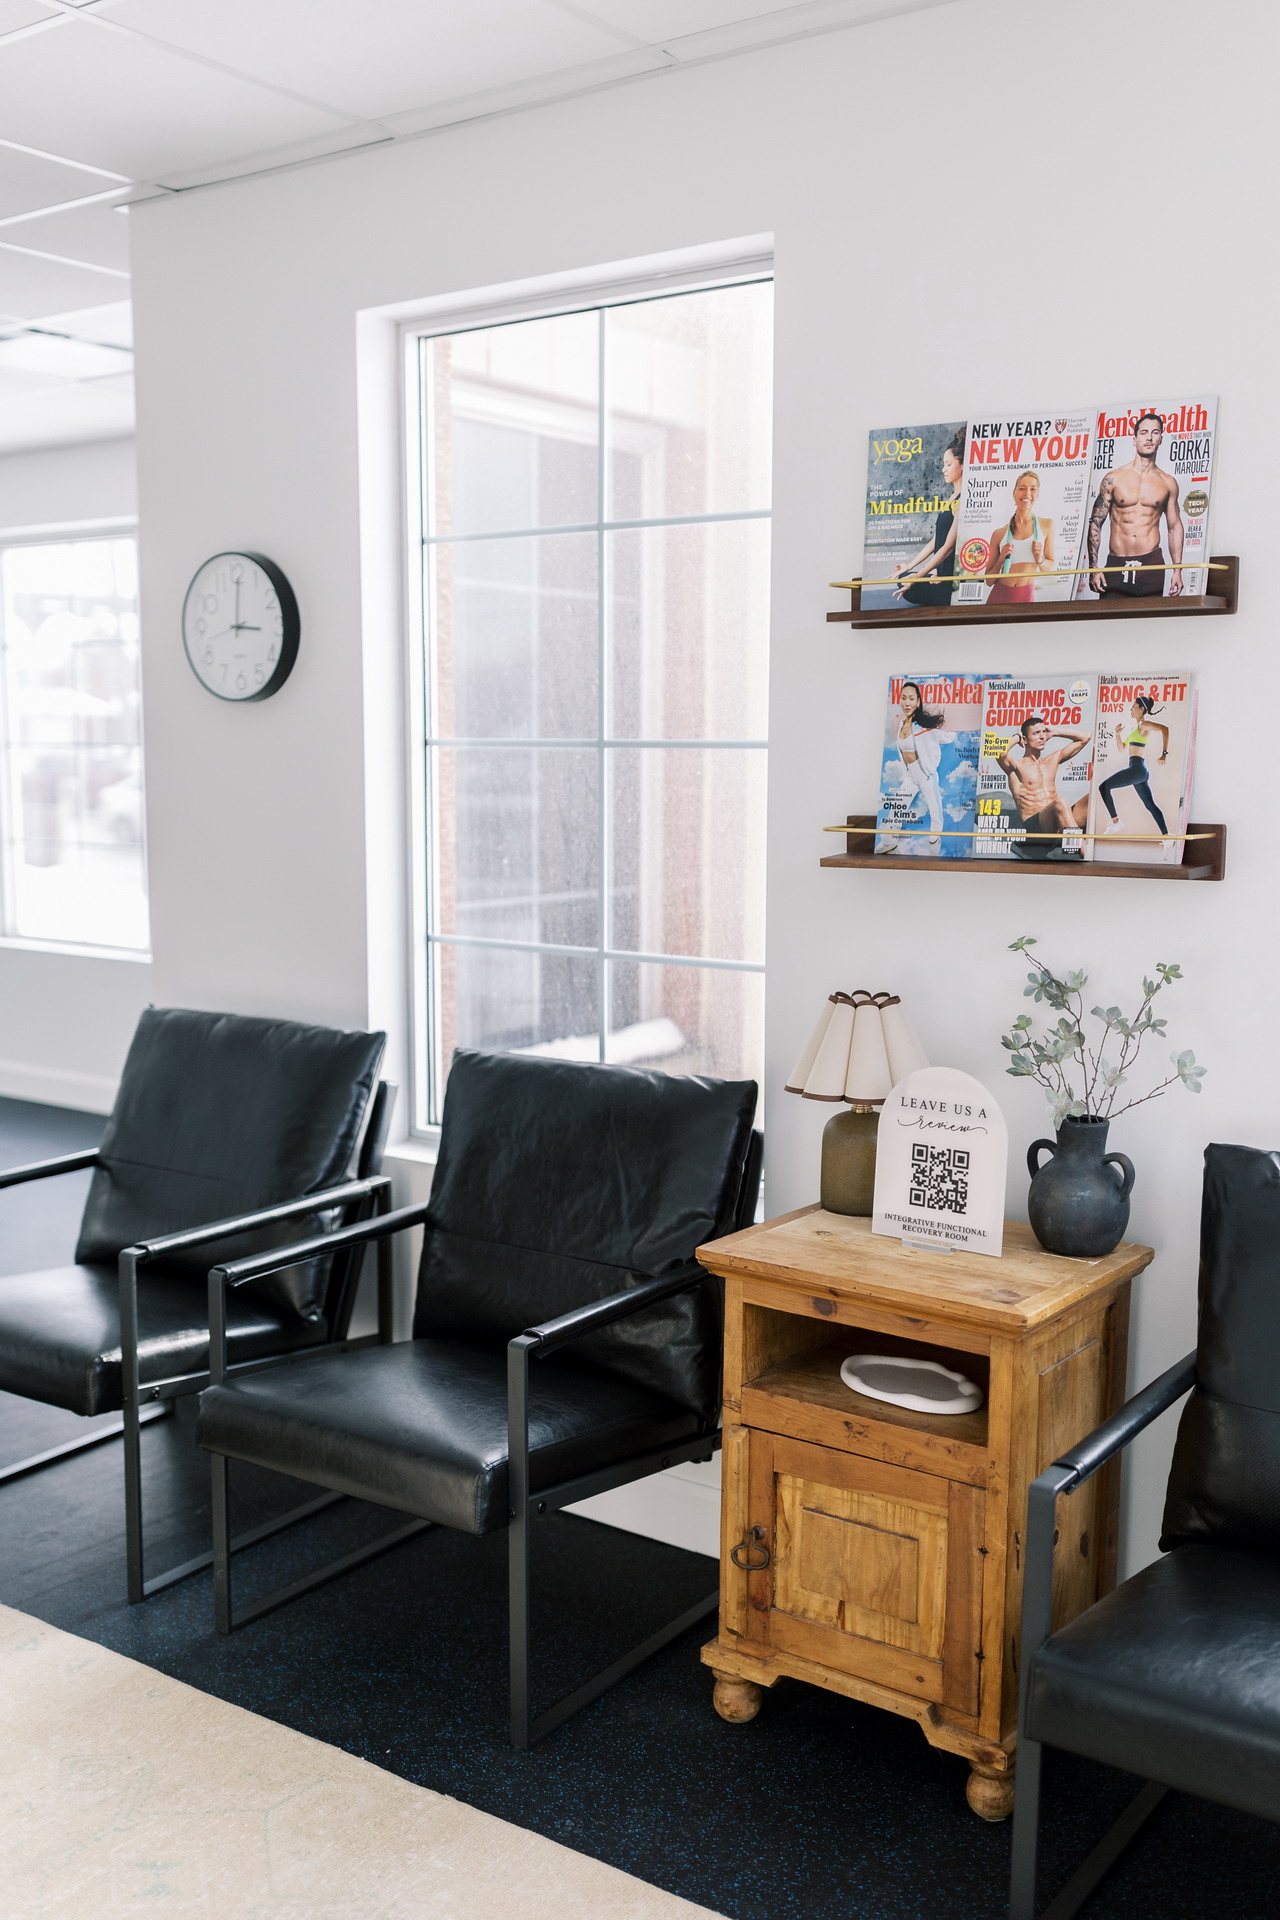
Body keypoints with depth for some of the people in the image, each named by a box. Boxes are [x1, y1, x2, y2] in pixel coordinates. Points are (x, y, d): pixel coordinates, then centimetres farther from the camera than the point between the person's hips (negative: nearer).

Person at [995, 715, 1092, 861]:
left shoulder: (1053, 760, 24)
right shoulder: (1016, 765, 5)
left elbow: (1085, 737, 29)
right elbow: (1001, 753, -19)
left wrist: (1054, 732, 24)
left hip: (1058, 824, 6)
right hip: (1033, 826, -6)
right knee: (1060, 802, -38)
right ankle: (1085, 853, -49)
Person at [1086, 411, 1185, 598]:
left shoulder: (1168, 483, 9)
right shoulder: (1113, 479, 4)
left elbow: (1175, 527, 14)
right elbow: (1095, 523, 4)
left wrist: (1177, 570, 6)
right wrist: (1094, 568, -5)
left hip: (1152, 564, 1)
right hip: (1116, 565, -1)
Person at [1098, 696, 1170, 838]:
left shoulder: (1144, 724, -5)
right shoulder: (1134, 726, 22)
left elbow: (1164, 729, -23)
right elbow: (1121, 748, 27)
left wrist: (1164, 752, -24)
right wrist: (1118, 733, 11)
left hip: (1137, 767, -10)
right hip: (1140, 770, 10)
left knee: (1104, 786, -9)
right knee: (1150, 805, 7)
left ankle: (1115, 822, -10)